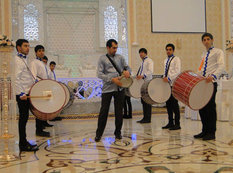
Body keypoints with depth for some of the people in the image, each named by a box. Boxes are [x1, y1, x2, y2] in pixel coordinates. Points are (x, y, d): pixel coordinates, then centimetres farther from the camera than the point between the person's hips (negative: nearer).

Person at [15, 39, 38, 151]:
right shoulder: (18, 60, -11)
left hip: (26, 93, 9)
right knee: (23, 118, -5)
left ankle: (23, 142, 22)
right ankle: (23, 145, 1)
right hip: (22, 95, -9)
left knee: (24, 118, 13)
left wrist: (35, 81, 17)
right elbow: (17, 79, -20)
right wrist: (21, 93, -25)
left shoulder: (24, 59, 19)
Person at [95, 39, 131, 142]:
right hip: (107, 88, -3)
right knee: (104, 111, -1)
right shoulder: (102, 59, 3)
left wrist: (127, 71, -8)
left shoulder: (120, 57, 13)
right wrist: (112, 79, -15)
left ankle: (118, 132, 21)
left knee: (119, 111, 7)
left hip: (120, 88, 3)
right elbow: (99, 74, -5)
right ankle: (99, 134, 11)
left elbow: (127, 67, 18)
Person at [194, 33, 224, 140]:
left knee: (210, 107, -6)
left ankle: (211, 133, 1)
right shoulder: (204, 54, 23)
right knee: (202, 107, 7)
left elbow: (221, 67, -13)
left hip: (211, 83, -7)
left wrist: (213, 76, -29)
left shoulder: (218, 52, 1)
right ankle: (205, 131, 17)